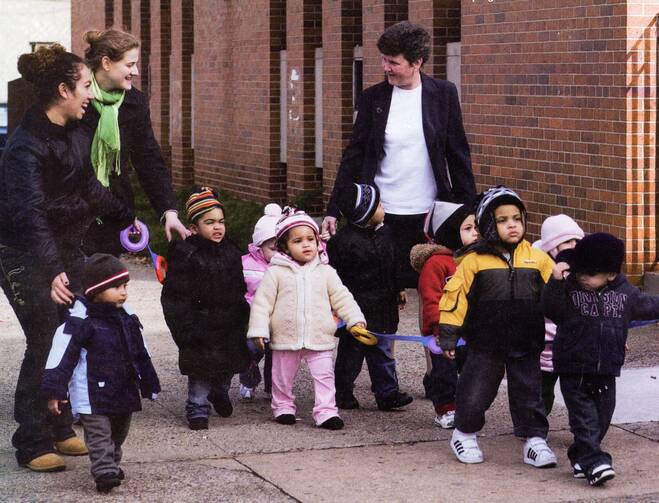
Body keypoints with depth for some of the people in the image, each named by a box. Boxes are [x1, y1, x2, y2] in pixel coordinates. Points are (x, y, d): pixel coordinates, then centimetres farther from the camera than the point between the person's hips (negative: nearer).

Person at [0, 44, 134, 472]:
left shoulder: (72, 133, 5)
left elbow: (89, 188, 21)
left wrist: (126, 216, 29)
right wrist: (52, 271, -40)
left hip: (66, 250, 8)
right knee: (45, 345, -8)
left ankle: (61, 430, 21)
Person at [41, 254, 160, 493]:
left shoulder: (126, 317, 6)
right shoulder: (80, 321, -16)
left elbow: (141, 354, 16)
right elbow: (62, 356, -17)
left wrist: (150, 384, 21)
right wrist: (54, 392, -19)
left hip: (124, 392, 7)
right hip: (92, 396, -7)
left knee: (118, 433, 19)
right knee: (99, 436, -10)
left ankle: (111, 465, 35)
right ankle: (105, 473, -15)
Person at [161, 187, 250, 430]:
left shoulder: (231, 253, 6)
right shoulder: (185, 254, -14)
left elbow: (239, 290, 17)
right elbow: (175, 297, -14)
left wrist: (242, 318, 13)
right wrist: (187, 329, -17)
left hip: (230, 327, 6)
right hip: (200, 326, -6)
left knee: (229, 366, 17)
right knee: (200, 369, -1)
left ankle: (220, 392, 44)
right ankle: (198, 409, 13)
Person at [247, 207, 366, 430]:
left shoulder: (325, 272, 3)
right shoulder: (276, 272, -4)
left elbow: (341, 297, 6)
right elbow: (262, 301, -4)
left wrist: (355, 319, -4)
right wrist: (258, 330, -9)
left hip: (319, 339, 1)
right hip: (285, 339, -1)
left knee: (324, 376, -4)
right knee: (283, 378, 12)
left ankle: (326, 411, 1)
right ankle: (283, 407, 30)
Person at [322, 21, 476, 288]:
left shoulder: (443, 94, 1)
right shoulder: (372, 98, 3)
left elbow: (458, 155, 5)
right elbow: (354, 155, 6)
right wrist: (333, 210, 2)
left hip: (429, 213, 0)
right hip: (383, 214, 1)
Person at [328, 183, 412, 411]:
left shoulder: (384, 233, 7)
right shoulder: (343, 241, -17)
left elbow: (392, 265, 20)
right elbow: (333, 275, -13)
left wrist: (398, 290, 23)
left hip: (382, 306, 6)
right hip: (356, 307, -6)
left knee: (383, 350, 9)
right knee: (352, 351, 5)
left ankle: (388, 393, 13)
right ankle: (342, 392, 19)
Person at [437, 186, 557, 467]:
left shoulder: (538, 259, 0)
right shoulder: (475, 260, -7)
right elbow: (456, 295, -5)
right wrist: (448, 335, -6)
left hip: (527, 346, 2)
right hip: (485, 346, -1)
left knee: (529, 394, 7)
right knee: (474, 393, 6)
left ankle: (535, 440, 20)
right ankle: (464, 434, 29)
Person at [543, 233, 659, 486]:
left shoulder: (624, 292, 5)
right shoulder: (569, 288, -7)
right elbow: (550, 308, -21)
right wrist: (556, 282, -34)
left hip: (606, 371, 4)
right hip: (574, 371, -4)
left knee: (601, 417, 12)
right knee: (585, 419, -8)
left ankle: (580, 457, 27)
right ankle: (594, 461, -11)